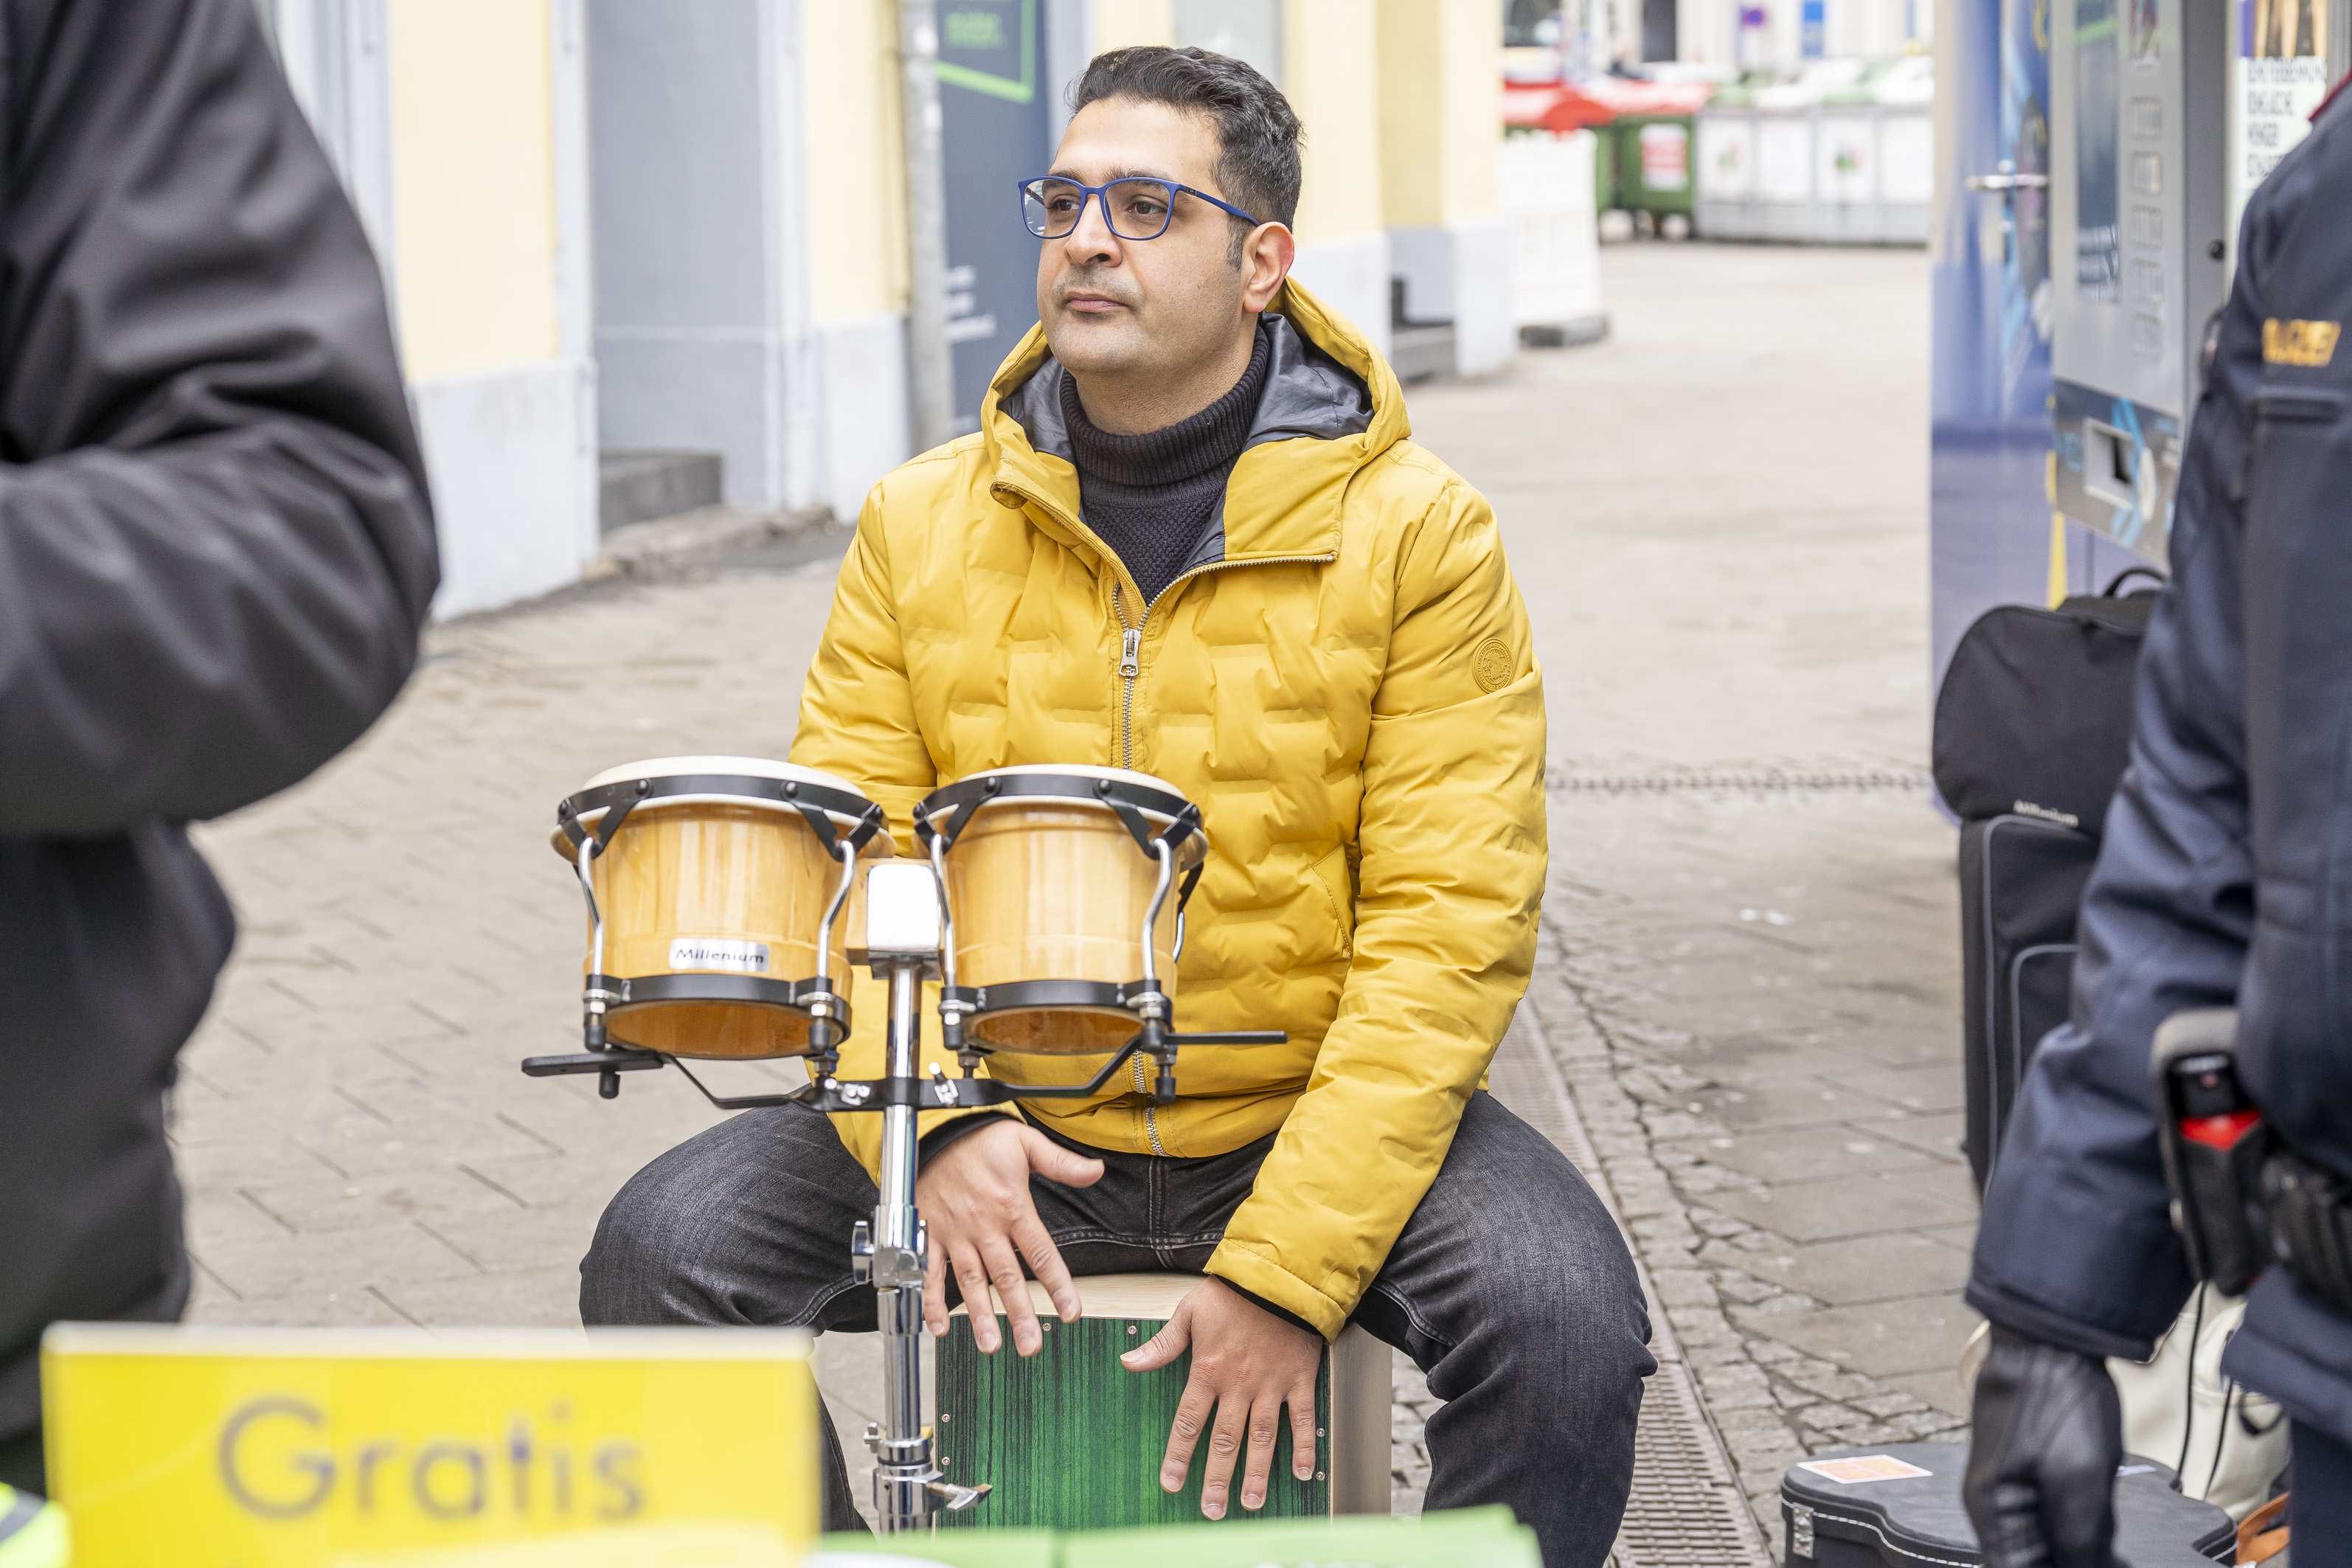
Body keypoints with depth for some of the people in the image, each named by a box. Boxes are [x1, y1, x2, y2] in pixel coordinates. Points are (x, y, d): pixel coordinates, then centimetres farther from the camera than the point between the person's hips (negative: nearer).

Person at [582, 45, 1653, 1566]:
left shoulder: (1413, 531, -6)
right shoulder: (923, 526, 4)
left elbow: (1450, 931, -12)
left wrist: (1287, 1266, -21)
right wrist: (931, 1122, -19)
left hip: (1320, 1116, -2)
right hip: (1002, 1130, 3)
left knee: (1567, 1321, -27)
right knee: (666, 1255, -17)